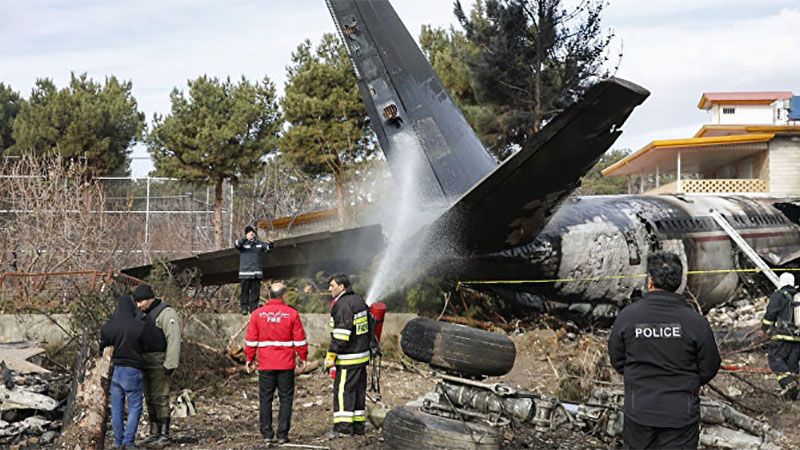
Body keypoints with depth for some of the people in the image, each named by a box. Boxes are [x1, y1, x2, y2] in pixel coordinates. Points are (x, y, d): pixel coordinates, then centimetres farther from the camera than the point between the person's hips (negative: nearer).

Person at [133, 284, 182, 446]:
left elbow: (173, 340, -19)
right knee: (150, 398, 10)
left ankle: (164, 434, -6)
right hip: (146, 362, 9)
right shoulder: (146, 314, 16)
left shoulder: (166, 313, -13)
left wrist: (170, 364, -23)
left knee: (160, 398, -9)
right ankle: (154, 432, 16)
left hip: (160, 363, -9)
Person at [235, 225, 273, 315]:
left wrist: (270, 244, -20)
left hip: (257, 272, 3)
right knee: (245, 291, -2)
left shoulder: (259, 243, 12)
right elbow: (236, 244, -19)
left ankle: (254, 307, 12)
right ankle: (244, 308, 2)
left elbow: (267, 248, 5)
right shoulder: (243, 243, 1)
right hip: (245, 272, -3)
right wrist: (245, 239, -37)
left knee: (255, 291, 5)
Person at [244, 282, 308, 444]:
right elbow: (300, 339, -1)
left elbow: (251, 340, 4)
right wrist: (303, 358, 9)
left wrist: (249, 359, 13)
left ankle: (267, 434, 7)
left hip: (265, 364, 1)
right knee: (286, 399, 6)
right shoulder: (292, 314, -3)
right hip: (286, 364, -1)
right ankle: (282, 435, 3)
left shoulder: (257, 314, 1)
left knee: (265, 399, 7)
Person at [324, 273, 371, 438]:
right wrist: (369, 346, 27)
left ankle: (343, 427, -7)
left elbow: (341, 334, -22)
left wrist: (331, 355, -20)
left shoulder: (342, 305, -15)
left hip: (348, 357, -10)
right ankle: (358, 425, 18)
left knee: (343, 391, -6)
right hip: (363, 354, 10)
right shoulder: (359, 301, 15)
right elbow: (369, 324, 21)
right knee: (359, 390, 13)